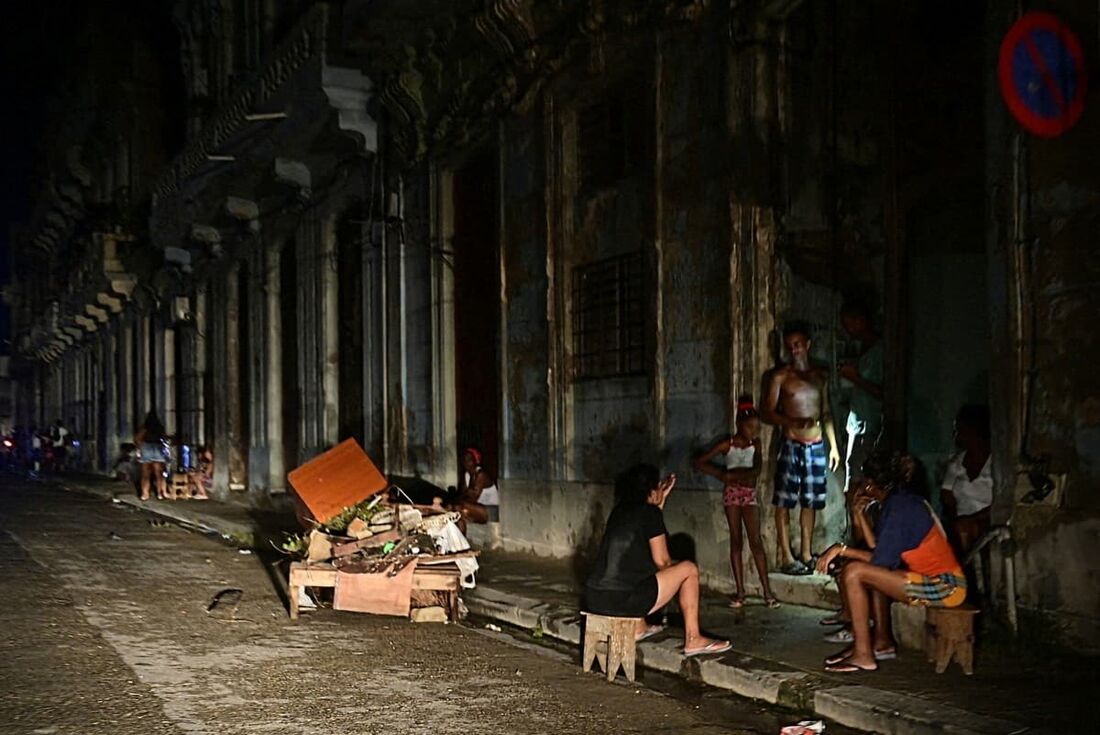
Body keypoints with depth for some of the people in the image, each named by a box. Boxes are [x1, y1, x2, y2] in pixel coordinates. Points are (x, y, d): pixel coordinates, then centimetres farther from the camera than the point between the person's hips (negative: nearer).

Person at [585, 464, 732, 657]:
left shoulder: (620, 509, 15)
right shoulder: (650, 512, -5)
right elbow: (661, 561, 0)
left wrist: (661, 499, 34)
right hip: (623, 602, -8)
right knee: (689, 569, 8)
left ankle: (639, 628, 38)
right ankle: (693, 640, 14)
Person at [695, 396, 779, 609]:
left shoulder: (755, 444, 1)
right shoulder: (727, 445, -6)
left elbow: (756, 471, -13)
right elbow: (700, 463, -8)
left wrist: (731, 473, -16)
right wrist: (723, 475, -11)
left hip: (749, 494, 1)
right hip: (732, 493, -1)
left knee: (756, 542, -4)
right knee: (736, 541, 2)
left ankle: (767, 591, -4)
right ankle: (740, 591, 5)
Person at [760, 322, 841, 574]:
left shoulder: (820, 375, 12)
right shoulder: (780, 376, -2)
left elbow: (826, 412, 18)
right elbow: (767, 412, -7)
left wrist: (833, 444, 13)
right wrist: (792, 422, -23)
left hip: (816, 446, 5)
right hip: (792, 444, -4)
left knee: (811, 502, 8)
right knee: (784, 502, -5)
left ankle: (806, 554, 17)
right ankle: (786, 557, -1)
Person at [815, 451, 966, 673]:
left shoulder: (899, 507, -13)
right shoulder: (904, 501, 16)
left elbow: (883, 559, -16)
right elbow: (880, 550, 14)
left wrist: (842, 549, -8)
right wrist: (860, 514, 13)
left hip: (942, 586, -10)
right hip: (941, 582, 10)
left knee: (854, 572, -16)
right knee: (872, 571, 25)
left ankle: (863, 655, -14)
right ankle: (882, 642, 20)